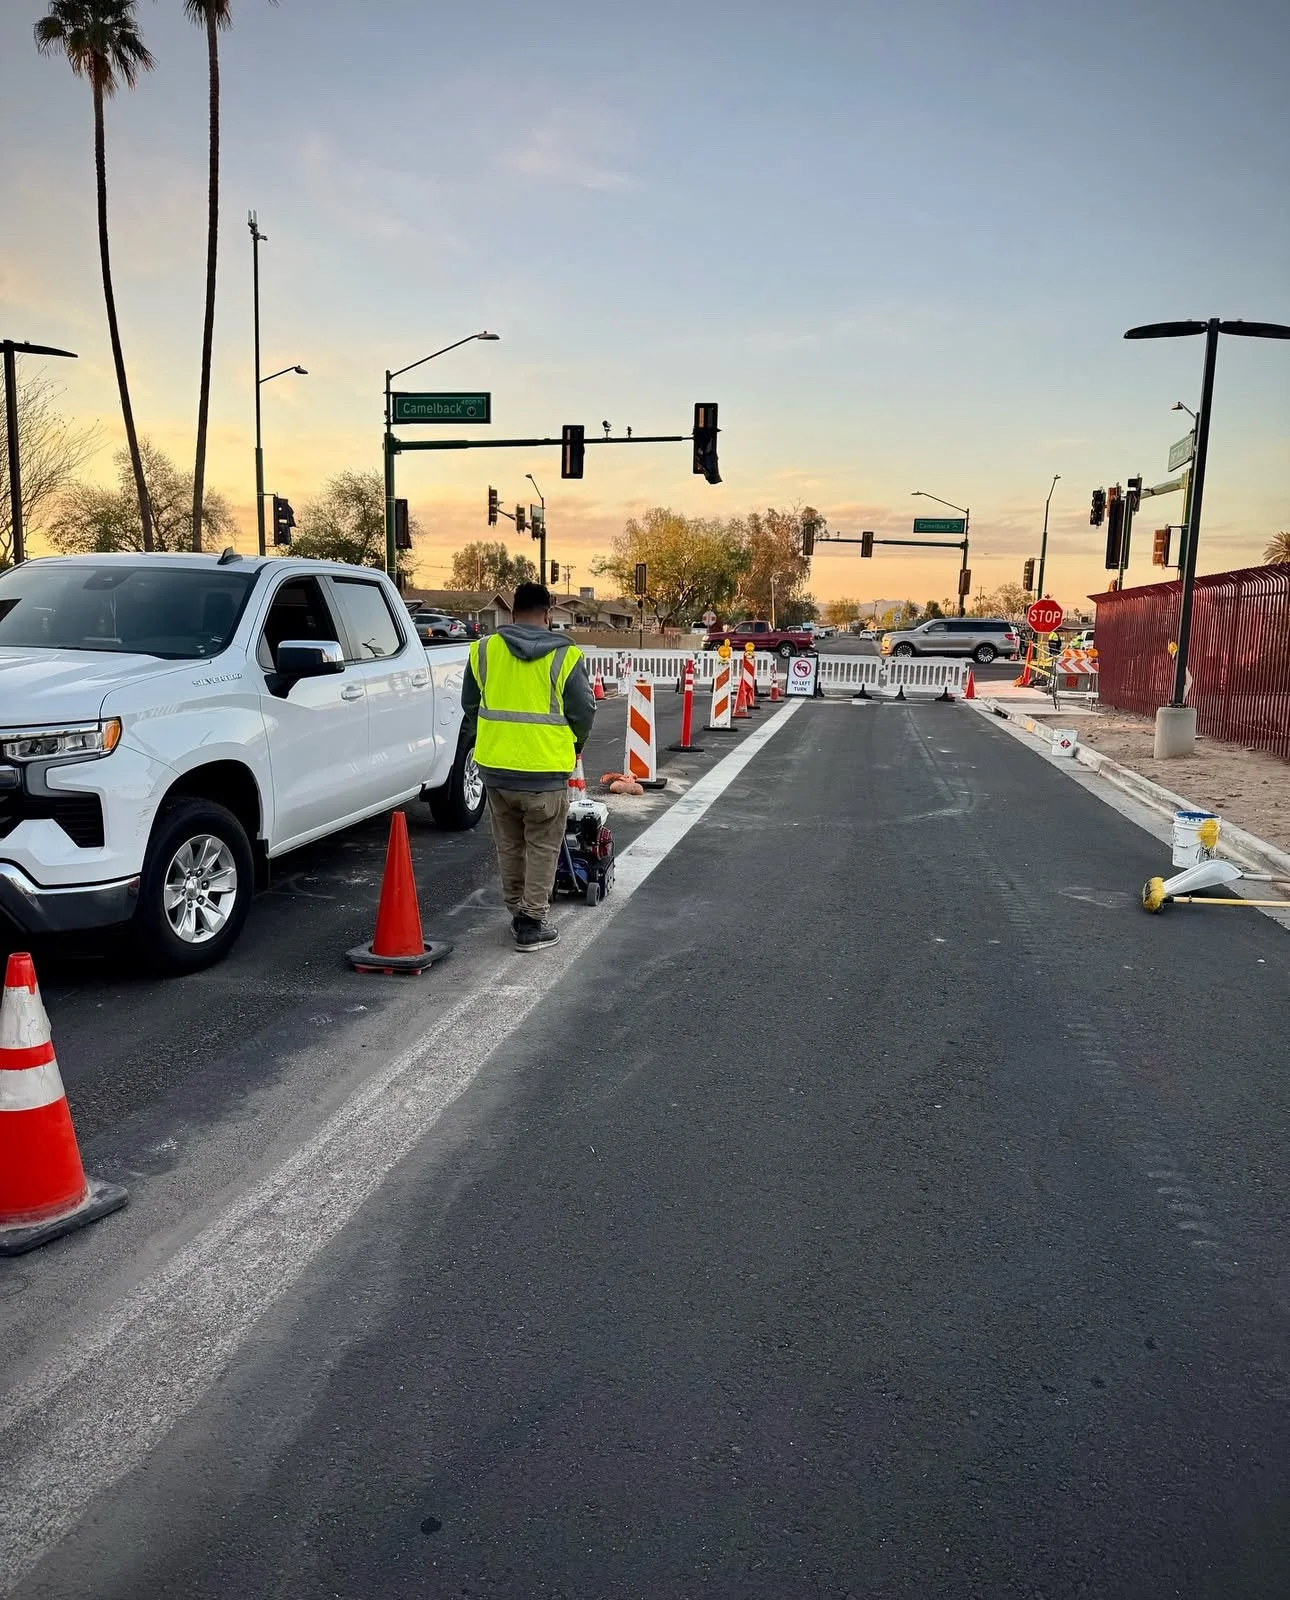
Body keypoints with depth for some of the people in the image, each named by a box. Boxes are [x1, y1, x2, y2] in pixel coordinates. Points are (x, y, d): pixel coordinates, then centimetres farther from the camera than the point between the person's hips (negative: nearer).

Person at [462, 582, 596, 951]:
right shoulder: (565, 656, -6)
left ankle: (517, 912, 28)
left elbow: (469, 705, 11)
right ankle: (532, 924, 9)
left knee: (509, 845, 18)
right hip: (545, 771, -3)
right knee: (542, 848, 9)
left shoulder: (483, 650, 2)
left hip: (495, 767, 3)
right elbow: (584, 712, -1)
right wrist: (573, 743, 19)